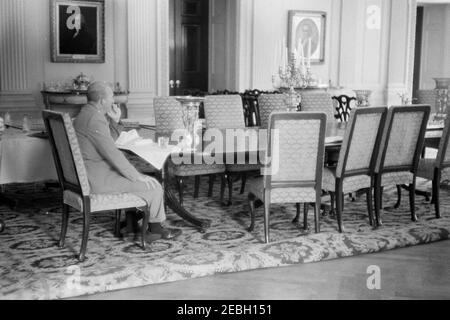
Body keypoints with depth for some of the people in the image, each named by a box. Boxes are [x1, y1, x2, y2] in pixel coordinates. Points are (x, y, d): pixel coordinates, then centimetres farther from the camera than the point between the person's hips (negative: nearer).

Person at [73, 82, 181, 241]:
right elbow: (113, 154, -22)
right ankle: (155, 228, 17)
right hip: (98, 178, -11)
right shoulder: (95, 119, -21)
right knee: (153, 186, -5)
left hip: (88, 173, 11)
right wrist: (137, 176, -16)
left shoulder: (85, 114, 13)